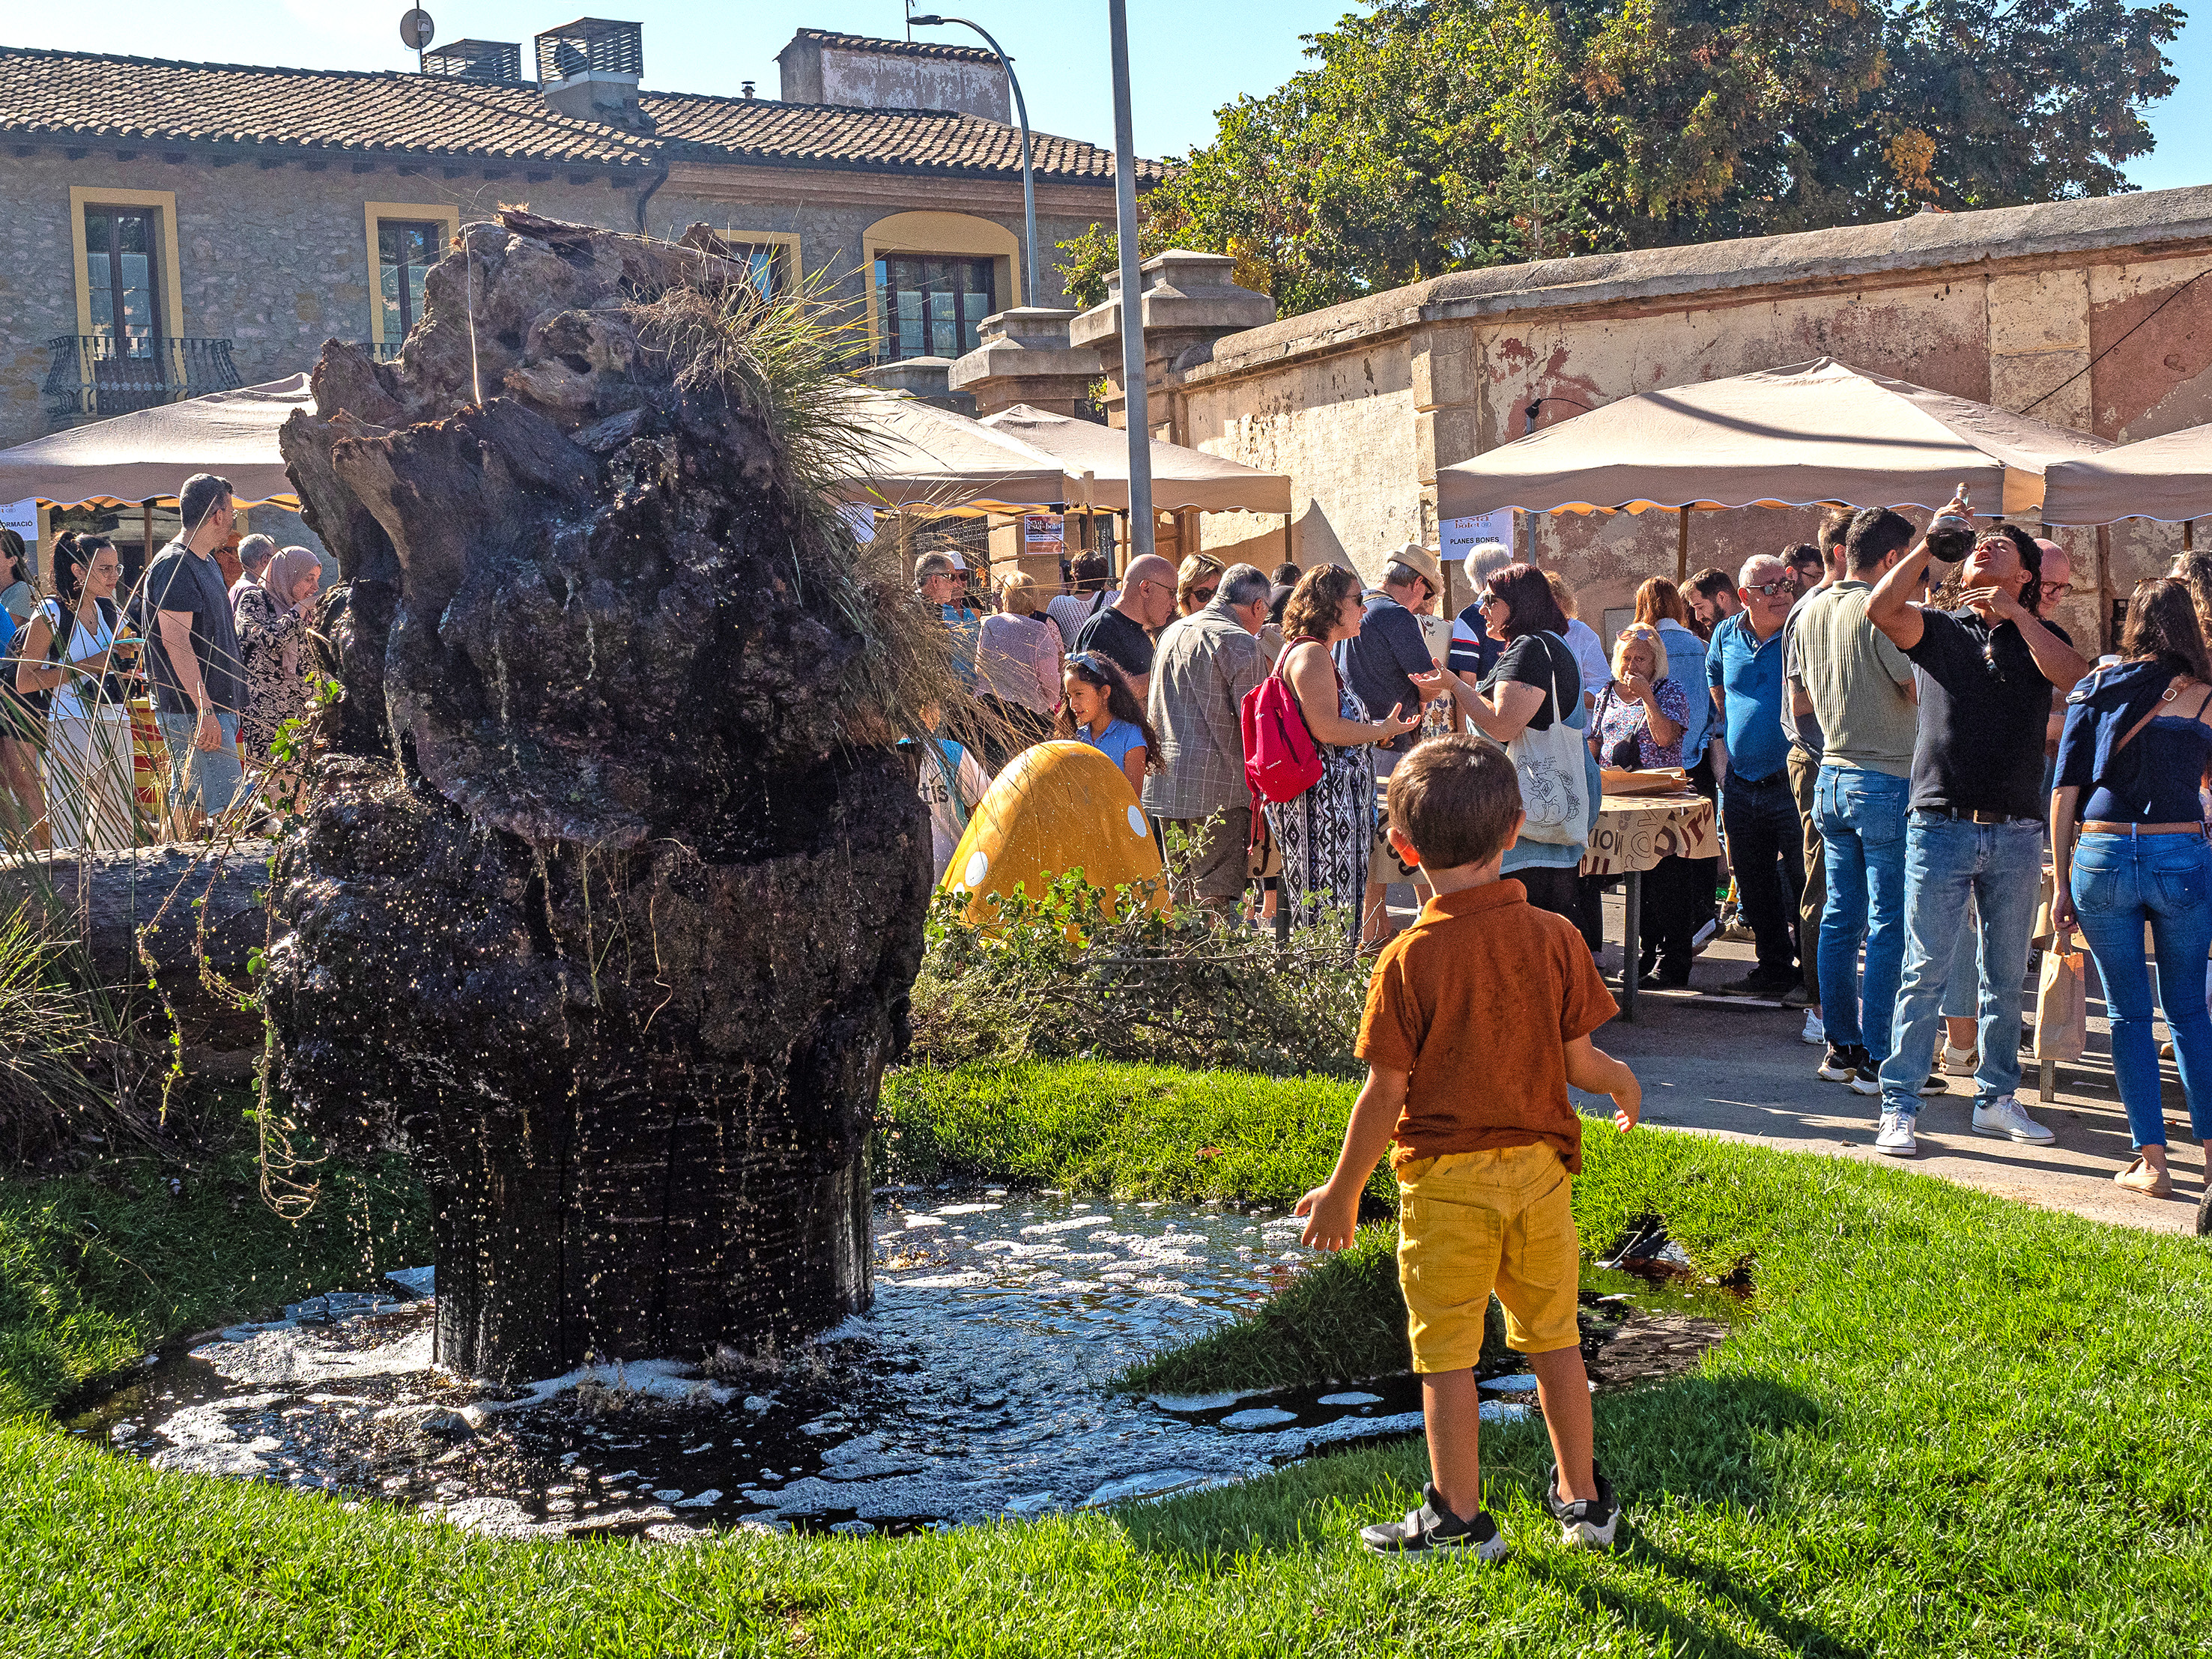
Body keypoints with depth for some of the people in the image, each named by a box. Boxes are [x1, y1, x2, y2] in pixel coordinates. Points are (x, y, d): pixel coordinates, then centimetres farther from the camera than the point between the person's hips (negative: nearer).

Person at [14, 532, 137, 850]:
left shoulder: (108, 610, 14)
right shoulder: (51, 615, -6)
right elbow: (24, 682, -9)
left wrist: (123, 662, 8)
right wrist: (86, 666, -14)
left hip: (116, 724, 7)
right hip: (72, 725, -7)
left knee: (121, 824, 7)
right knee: (70, 827, -11)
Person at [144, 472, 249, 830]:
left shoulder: (207, 563, 18)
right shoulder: (174, 566, -13)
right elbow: (176, 643, -21)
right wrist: (205, 710, -25)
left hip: (213, 705, 10)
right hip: (193, 711, -10)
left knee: (188, 802, 11)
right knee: (219, 802, -14)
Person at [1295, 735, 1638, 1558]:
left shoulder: (1409, 958, -15)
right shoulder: (1554, 938, -5)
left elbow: (1385, 1094, -13)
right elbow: (1579, 1064, -1)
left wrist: (1342, 1193, -1)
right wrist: (1623, 1082, 22)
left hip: (1445, 1180, -4)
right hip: (1539, 1166, 4)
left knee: (1446, 1352, 7)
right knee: (1553, 1339, 18)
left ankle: (1460, 1520, 16)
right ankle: (1584, 1501, 29)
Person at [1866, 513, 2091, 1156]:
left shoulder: (2039, 637, 12)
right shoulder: (1937, 629, 8)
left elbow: (2074, 678, -10)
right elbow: (1881, 607, -13)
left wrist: (2014, 613, -11)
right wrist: (1932, 540, -12)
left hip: (2016, 834, 2)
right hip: (1940, 829, -2)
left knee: (2006, 977, 10)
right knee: (1925, 974, -3)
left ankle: (1996, 1099, 22)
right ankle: (1898, 1108, 1)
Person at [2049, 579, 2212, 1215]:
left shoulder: (2096, 688, 4)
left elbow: (2065, 791, 2)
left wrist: (2062, 882, 6)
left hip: (2102, 855, 0)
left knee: (2128, 1014, 9)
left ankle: (2151, 1161, 9)